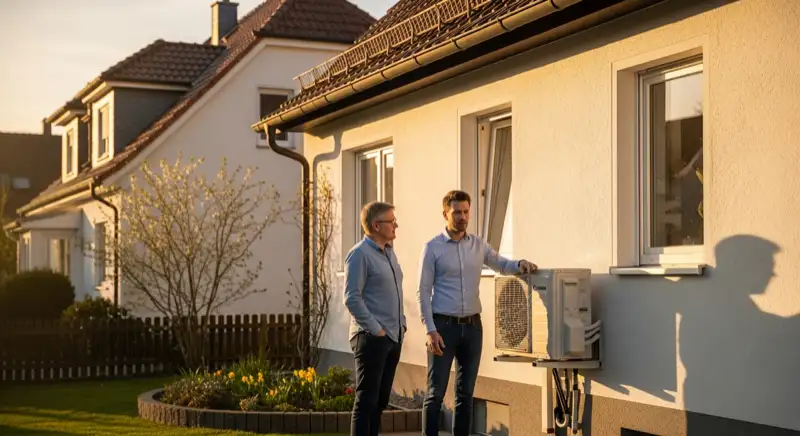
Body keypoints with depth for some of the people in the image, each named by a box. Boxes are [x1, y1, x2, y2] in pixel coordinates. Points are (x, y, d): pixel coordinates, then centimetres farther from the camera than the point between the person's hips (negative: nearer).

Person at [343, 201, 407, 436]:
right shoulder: (360, 254, -11)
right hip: (371, 338, -8)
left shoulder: (389, 252, 15)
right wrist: (376, 329, -16)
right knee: (367, 400, -6)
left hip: (393, 337, 8)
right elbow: (352, 298, -17)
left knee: (381, 399, 12)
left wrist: (401, 323, 13)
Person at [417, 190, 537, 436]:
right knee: (436, 392, -4)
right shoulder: (433, 248, -5)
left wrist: (520, 264, -3)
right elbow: (423, 292, -6)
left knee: (466, 392, 11)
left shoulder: (478, 245, 7)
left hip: (472, 326, 5)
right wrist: (431, 330, -14)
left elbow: (500, 264, 21)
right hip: (444, 325, -5)